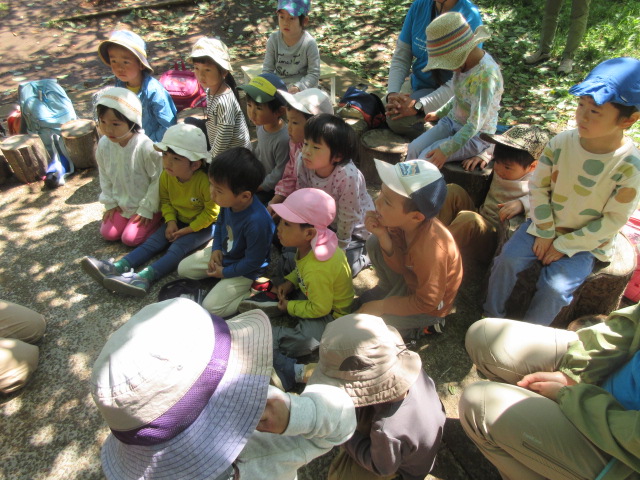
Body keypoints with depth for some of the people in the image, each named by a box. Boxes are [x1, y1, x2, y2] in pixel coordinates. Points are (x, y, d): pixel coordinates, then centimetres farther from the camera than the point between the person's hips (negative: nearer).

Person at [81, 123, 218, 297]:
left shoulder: (205, 182, -29)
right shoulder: (166, 176, -9)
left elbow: (212, 212, -21)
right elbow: (165, 200, 4)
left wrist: (188, 229, -21)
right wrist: (171, 221, -13)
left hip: (203, 225, -6)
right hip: (178, 221, 7)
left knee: (179, 246, -26)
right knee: (152, 242, -7)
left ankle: (144, 277, -38)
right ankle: (117, 267, -18)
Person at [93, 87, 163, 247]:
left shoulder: (145, 147, -29)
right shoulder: (104, 144, -10)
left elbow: (158, 179, -20)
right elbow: (105, 176, 5)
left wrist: (147, 209, -15)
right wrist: (110, 203, 6)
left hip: (147, 205, -6)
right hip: (121, 204, 6)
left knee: (131, 238, -10)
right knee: (107, 234, 6)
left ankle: (159, 220, 10)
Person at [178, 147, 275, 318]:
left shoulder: (256, 222, -41)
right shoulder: (229, 201, -18)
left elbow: (253, 261, -27)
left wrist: (225, 272, -14)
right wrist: (216, 249, -3)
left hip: (244, 270, -8)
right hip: (223, 253, 8)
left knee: (211, 307, -11)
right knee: (183, 268, 15)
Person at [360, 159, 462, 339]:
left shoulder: (431, 249, -40)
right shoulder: (402, 222, -21)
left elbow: (427, 303, -25)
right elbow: (400, 266, -9)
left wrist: (381, 306, -18)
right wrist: (383, 236, -26)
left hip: (429, 307, -6)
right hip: (410, 279, 7)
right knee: (374, 242, -3)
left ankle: (424, 326, 8)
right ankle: (390, 290, 18)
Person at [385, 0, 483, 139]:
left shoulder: (470, 18, -20)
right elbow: (400, 57, -2)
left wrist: (418, 105, -33)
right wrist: (392, 93, -20)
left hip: (447, 92, -6)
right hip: (417, 83, 7)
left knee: (397, 118, -27)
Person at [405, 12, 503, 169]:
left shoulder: (485, 74, -26)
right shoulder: (465, 63, 0)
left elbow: (476, 123, -26)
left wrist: (446, 149, -28)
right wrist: (439, 113, 21)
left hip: (476, 136, -8)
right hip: (452, 122, 8)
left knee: (427, 157, -23)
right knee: (414, 148, -13)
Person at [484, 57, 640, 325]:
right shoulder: (561, 143, -12)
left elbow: (612, 221, -14)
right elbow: (538, 187, -4)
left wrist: (563, 245, -15)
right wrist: (545, 232, -10)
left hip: (587, 242, -2)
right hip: (546, 225, 3)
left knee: (555, 287, -21)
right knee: (508, 258, -17)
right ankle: (492, 317, 4)